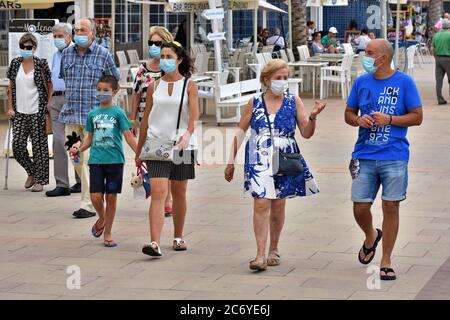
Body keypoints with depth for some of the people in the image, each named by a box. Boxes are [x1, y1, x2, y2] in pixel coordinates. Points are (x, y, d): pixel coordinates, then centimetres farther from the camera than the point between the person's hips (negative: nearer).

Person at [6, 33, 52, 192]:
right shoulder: (15, 64, 8)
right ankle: (31, 172, 22)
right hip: (19, 113, 4)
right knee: (17, 145, -1)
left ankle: (39, 179, 9)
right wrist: (10, 107, 6)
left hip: (37, 112, -4)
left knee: (39, 145, 0)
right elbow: (11, 88, 13)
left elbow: (50, 86, 2)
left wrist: (48, 105, -7)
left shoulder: (41, 64, -3)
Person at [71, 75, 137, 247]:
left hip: (115, 160, -2)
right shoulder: (92, 114, 10)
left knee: (111, 197, 3)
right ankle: (102, 219, 26)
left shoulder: (118, 113, -1)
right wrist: (79, 150, 1)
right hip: (96, 160, 2)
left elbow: (128, 136, -5)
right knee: (95, 196, -6)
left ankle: (107, 233, 15)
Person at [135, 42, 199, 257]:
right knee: (158, 192, -12)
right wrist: (139, 150, 13)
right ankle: (155, 243, -21)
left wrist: (188, 133, -34)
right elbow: (145, 119, 12)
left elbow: (194, 114, -14)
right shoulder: (154, 87, 8)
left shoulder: (189, 86, 1)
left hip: (181, 145, 0)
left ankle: (178, 237, 29)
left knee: (179, 193, 11)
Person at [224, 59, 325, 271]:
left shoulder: (294, 101, 3)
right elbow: (241, 131, 10)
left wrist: (313, 116, -18)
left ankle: (273, 250, 25)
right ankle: (260, 255, -14)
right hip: (259, 160, -1)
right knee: (261, 204, -12)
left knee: (278, 206, 8)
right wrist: (231, 160, 9)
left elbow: (306, 133, 2)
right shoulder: (255, 103, 3)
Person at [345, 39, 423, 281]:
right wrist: (358, 120, -8)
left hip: (394, 157, -3)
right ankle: (371, 237, 35)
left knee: (391, 208, 1)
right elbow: (349, 113, 15)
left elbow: (417, 117, -2)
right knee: (360, 208, 2)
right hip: (365, 156, 3)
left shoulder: (404, 82, -3)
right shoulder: (361, 82, 7)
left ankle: (386, 262, 13)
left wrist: (389, 119, -14)